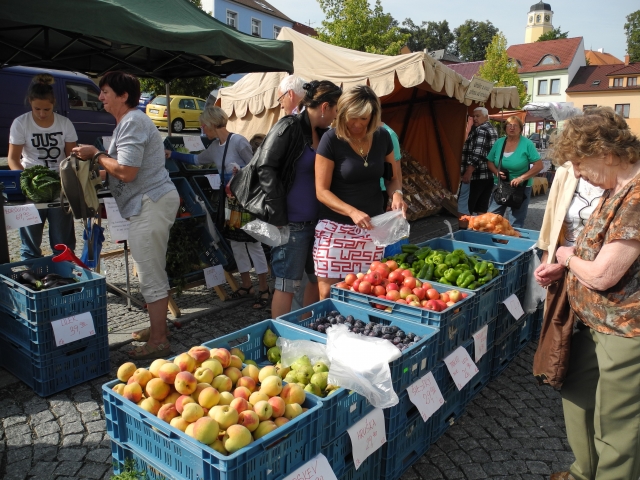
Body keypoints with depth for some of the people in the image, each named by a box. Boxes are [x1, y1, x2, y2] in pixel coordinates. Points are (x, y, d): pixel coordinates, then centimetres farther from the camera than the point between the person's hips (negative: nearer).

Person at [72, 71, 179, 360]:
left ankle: (158, 341, 3)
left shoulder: (132, 123, -14)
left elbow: (126, 172, -21)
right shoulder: (129, 121, 20)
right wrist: (97, 159, 11)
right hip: (152, 202, 11)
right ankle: (158, 328, 30)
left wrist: (96, 155, -8)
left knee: (150, 276, -5)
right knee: (154, 272, 18)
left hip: (151, 204, -11)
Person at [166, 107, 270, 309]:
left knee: (253, 243, -3)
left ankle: (263, 290, 6)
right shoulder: (215, 146, 9)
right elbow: (197, 159, 26)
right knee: (235, 243, 11)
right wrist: (173, 154, 26)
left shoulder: (238, 141, -15)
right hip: (230, 200, 8)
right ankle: (246, 285, 24)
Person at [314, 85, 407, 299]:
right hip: (336, 228, -3)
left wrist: (396, 193, -7)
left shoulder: (382, 137, 3)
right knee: (328, 295, 0)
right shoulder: (331, 140, -10)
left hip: (371, 229, 4)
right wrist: (352, 211, -26)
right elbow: (322, 191, -11)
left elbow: (394, 175, 16)